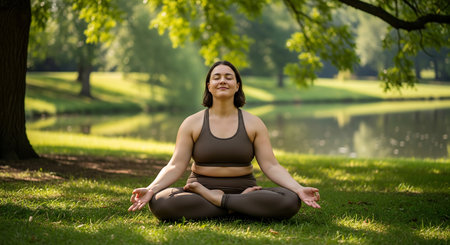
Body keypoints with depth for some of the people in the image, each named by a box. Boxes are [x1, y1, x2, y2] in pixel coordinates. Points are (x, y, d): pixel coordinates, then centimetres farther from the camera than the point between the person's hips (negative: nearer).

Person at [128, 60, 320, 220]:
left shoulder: (253, 124, 4)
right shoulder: (192, 123, 3)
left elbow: (271, 166, -1)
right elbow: (175, 167, -4)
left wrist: (299, 189, -17)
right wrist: (150, 189, -22)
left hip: (243, 190, 0)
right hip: (198, 193, 0)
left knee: (290, 201, -28)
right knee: (159, 202, -32)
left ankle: (218, 200, -15)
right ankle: (240, 206, -19)